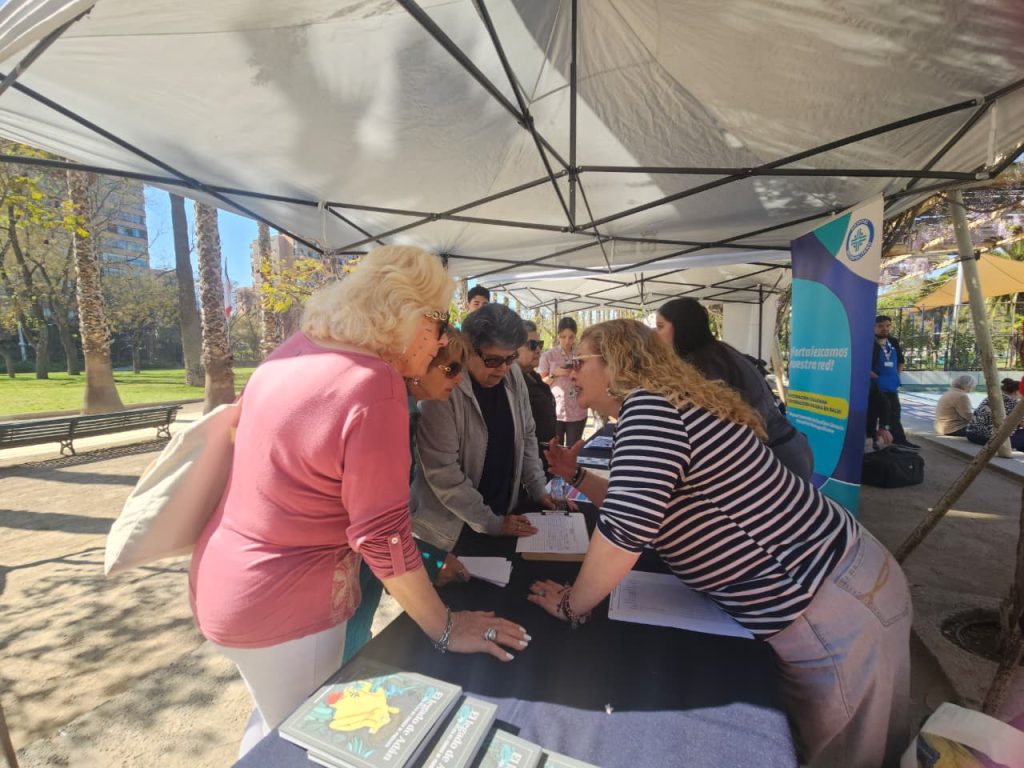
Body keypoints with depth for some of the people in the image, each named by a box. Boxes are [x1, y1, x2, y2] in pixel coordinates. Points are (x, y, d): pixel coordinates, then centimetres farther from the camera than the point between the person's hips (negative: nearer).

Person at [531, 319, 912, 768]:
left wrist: (571, 606, -14)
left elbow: (622, 532, -30)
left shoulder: (649, 406, -24)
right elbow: (637, 505, 18)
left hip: (833, 611, -9)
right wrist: (576, 475, 11)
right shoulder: (661, 405, 8)